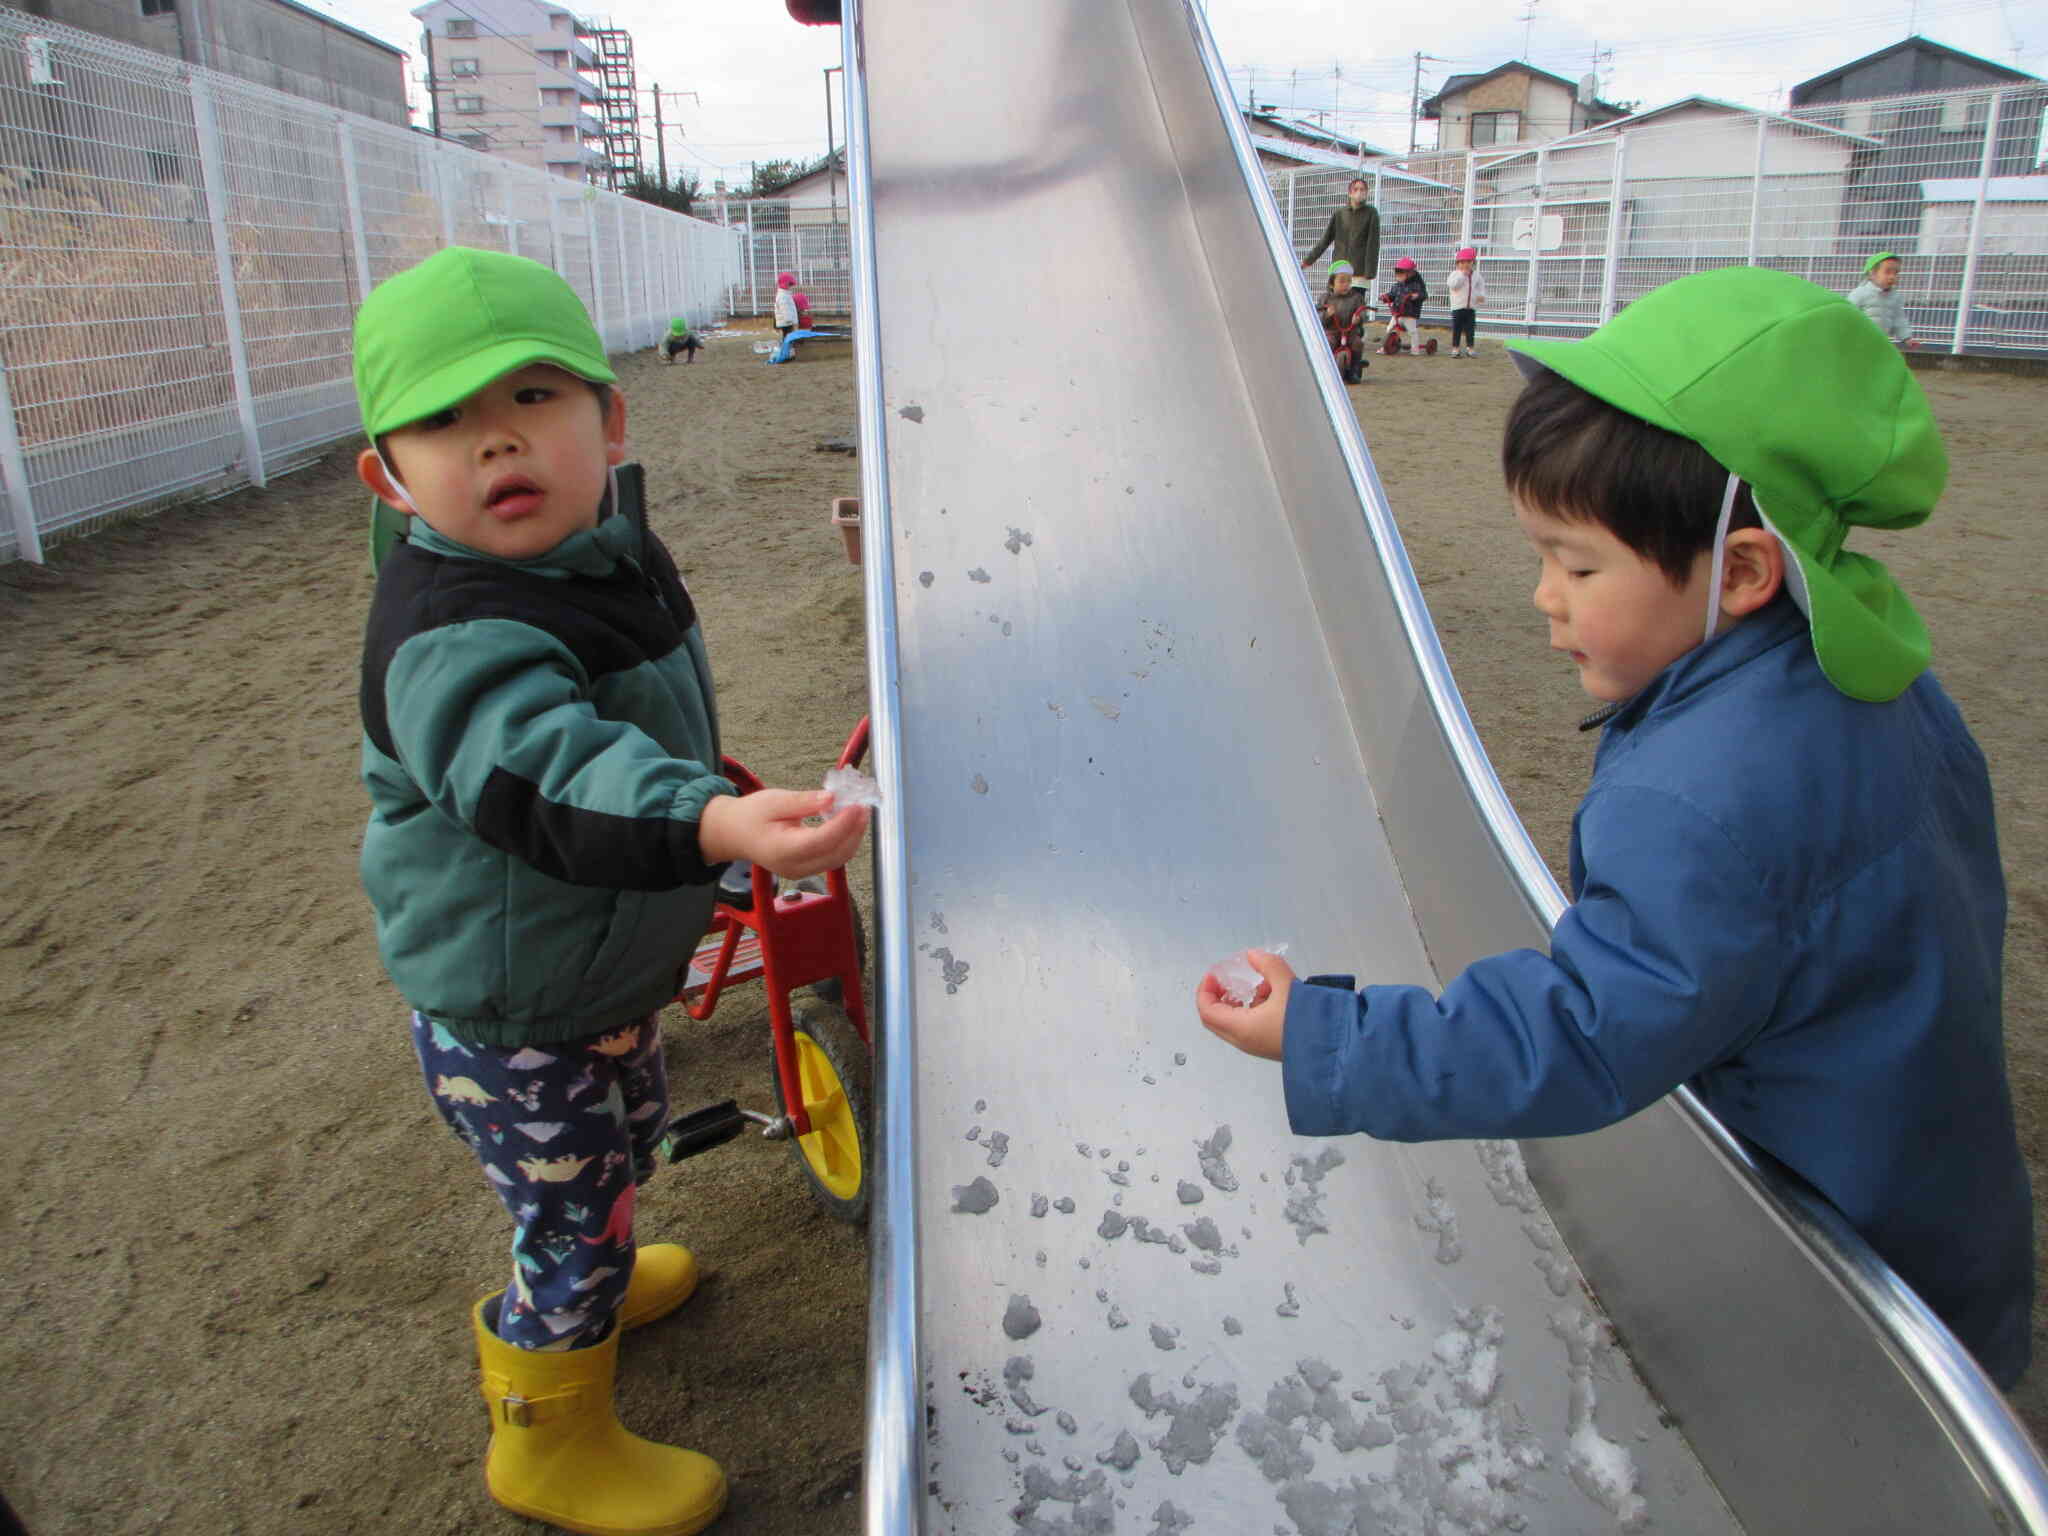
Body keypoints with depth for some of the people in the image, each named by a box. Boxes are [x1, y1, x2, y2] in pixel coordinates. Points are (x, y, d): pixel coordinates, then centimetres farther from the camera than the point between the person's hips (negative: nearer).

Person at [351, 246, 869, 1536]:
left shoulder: (615, 558, -4)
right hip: (512, 1023, -8)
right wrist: (717, 821, -65)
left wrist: (695, 765, 27)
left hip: (613, 973, 9)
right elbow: (552, 781, -50)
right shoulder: (453, 641, -32)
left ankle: (587, 1277, 62)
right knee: (575, 1226, 9)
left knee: (624, 1148, 31)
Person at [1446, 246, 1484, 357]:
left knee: (1470, 328, 6)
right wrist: (1462, 274, -23)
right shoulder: (1455, 274, -5)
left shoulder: (1476, 275, 9)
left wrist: (1482, 295, 2)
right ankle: (1455, 348, 7)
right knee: (1457, 328, -1)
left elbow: (1481, 285, 20)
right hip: (1458, 307, -4)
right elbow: (1453, 285, -23)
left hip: (1471, 307, 4)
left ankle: (1470, 347, 14)